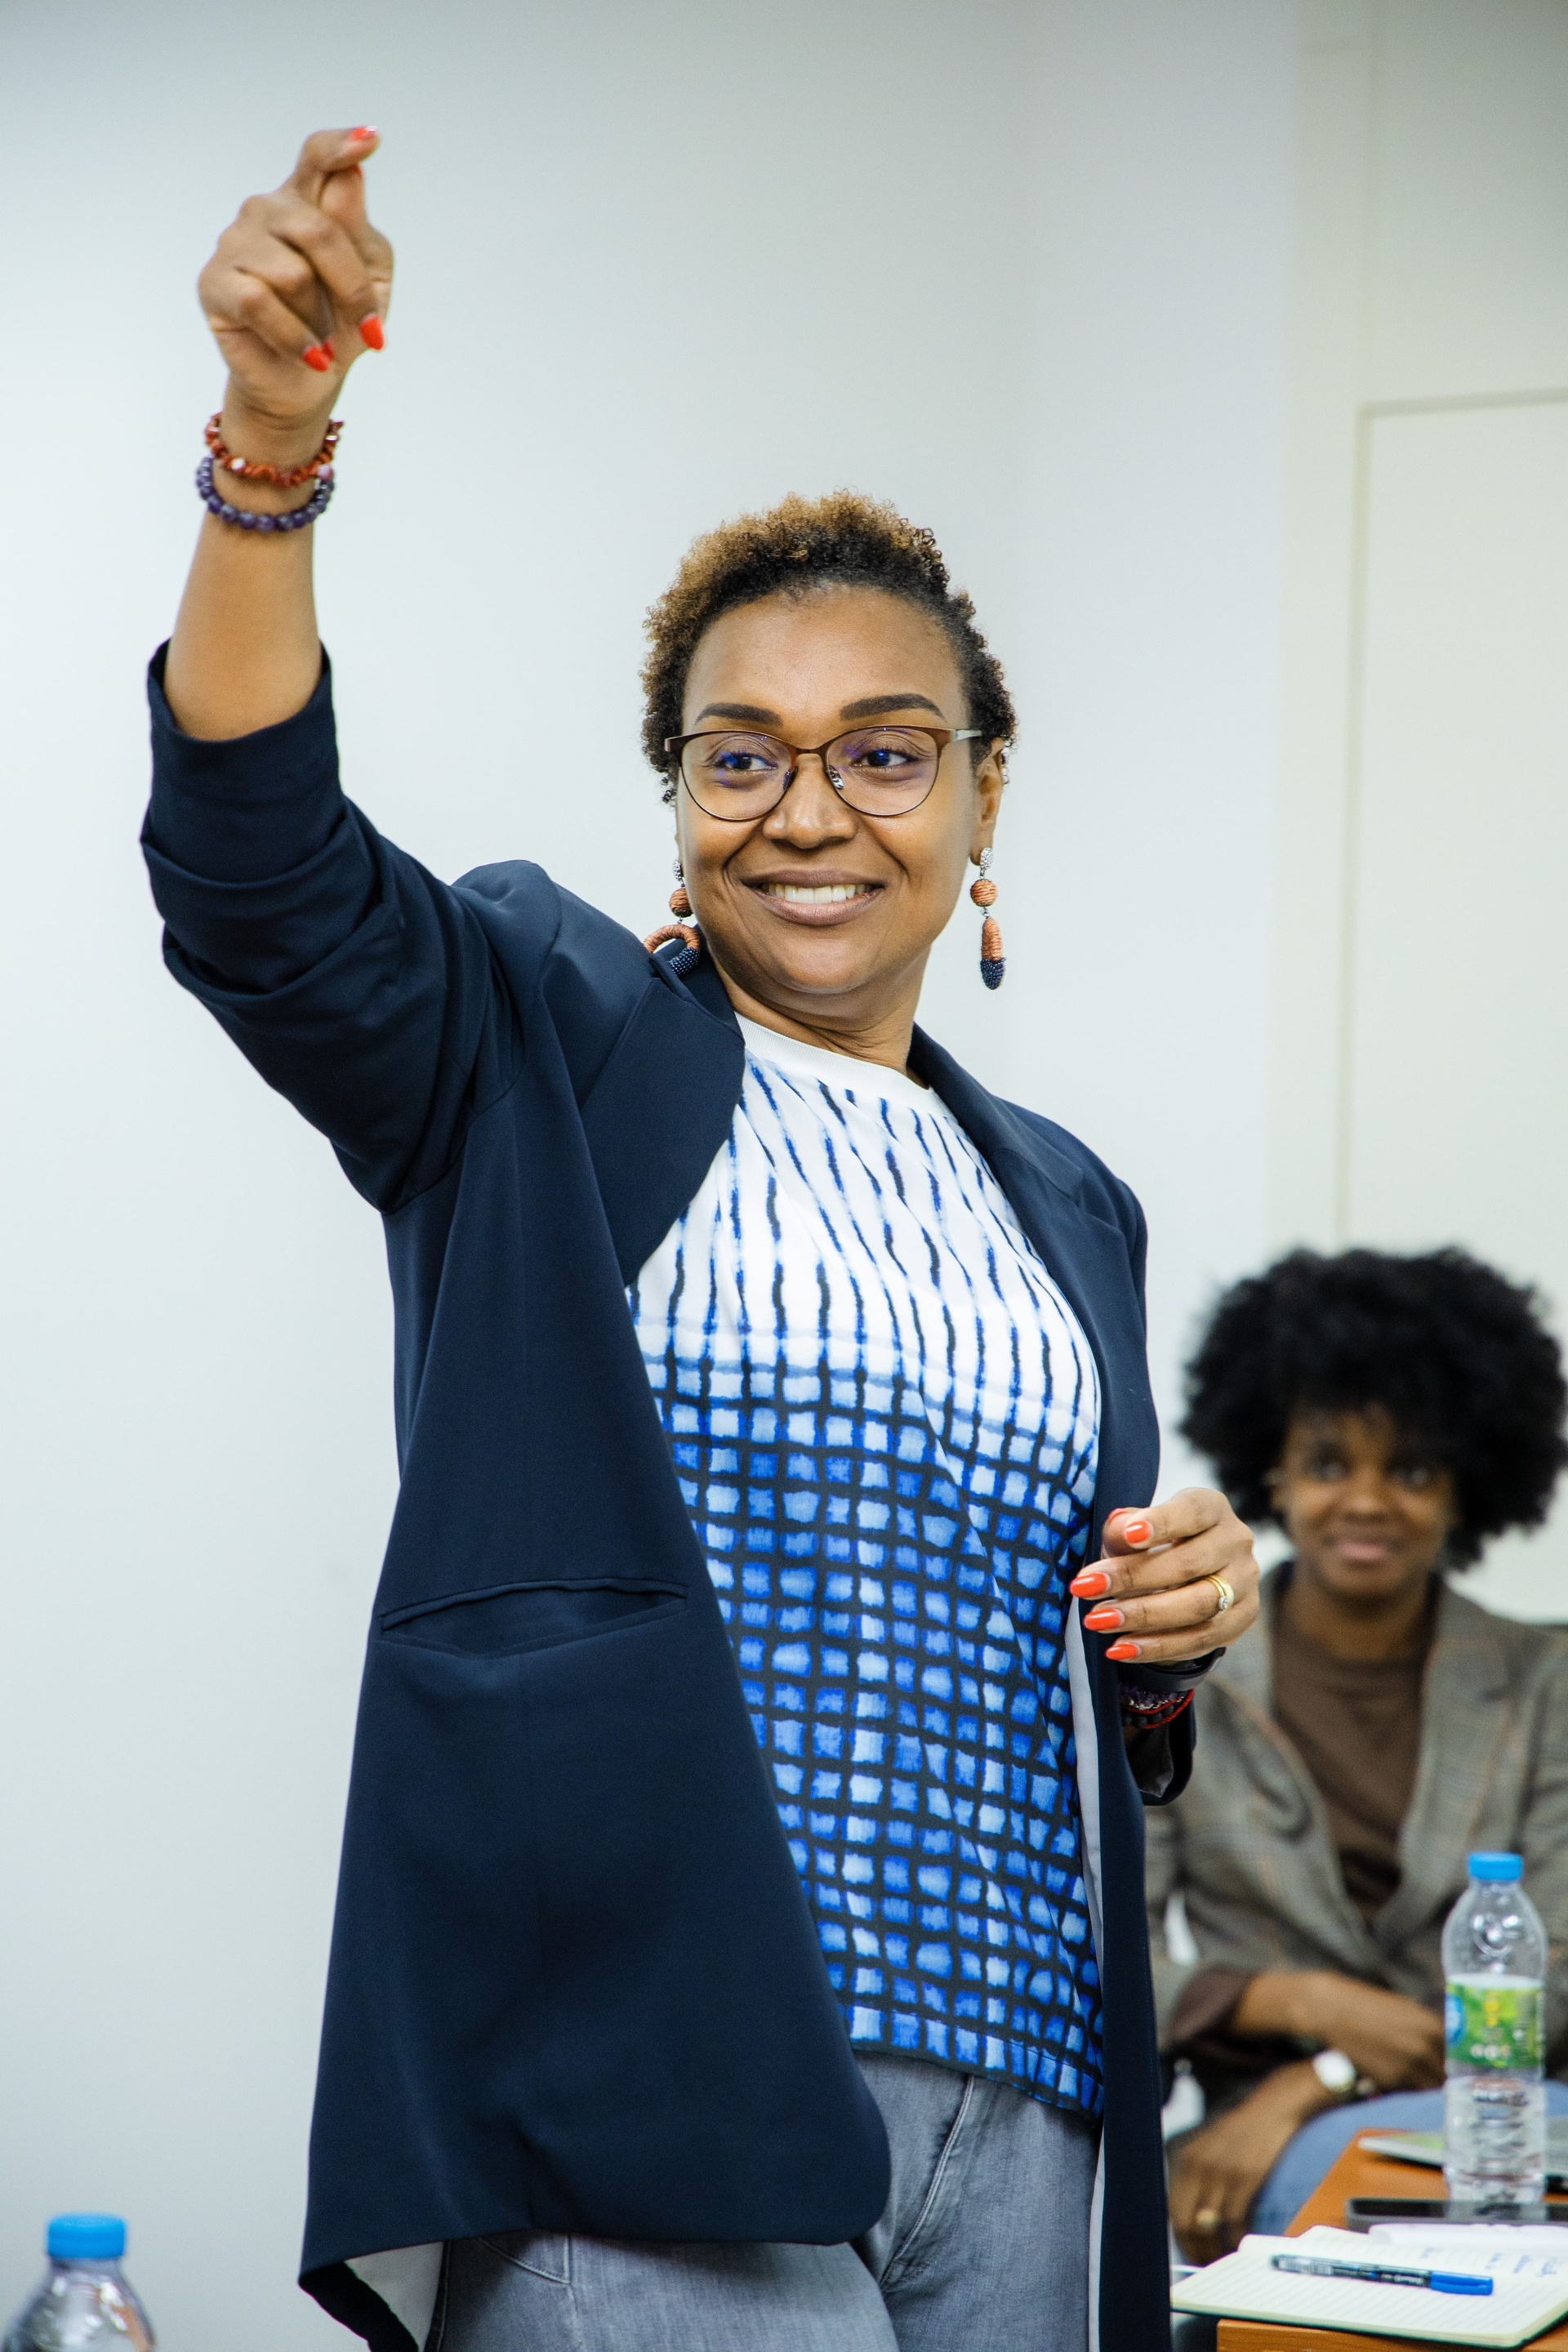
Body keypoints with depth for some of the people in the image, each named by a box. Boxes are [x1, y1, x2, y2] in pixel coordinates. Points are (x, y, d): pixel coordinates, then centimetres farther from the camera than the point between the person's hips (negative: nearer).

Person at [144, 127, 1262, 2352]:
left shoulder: (1066, 1205, 20)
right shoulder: (546, 1045, 6)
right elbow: (259, 871, -14)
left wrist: (1178, 1635, 4)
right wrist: (275, 441, -28)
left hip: (1012, 2106, 6)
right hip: (637, 2076, -5)